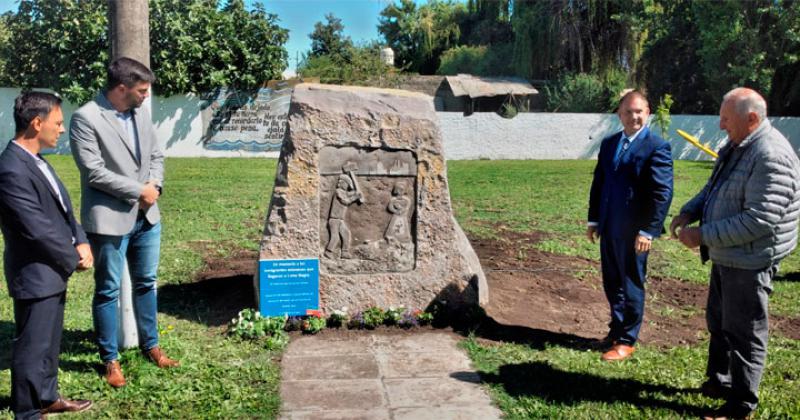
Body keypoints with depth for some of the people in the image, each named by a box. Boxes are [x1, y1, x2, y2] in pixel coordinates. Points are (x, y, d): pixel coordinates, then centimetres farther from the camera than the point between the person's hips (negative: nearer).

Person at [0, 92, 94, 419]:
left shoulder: (35, 160, 8)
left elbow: (62, 207, 12)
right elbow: (39, 229, -24)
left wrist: (80, 243, -3)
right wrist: (74, 258, -11)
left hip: (52, 270, 10)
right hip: (35, 274, -10)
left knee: (49, 342, 22)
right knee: (32, 347, 5)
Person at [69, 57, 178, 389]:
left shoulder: (140, 115, 8)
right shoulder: (86, 118, -13)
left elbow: (156, 155, 14)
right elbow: (94, 171, -19)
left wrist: (155, 184, -6)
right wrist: (139, 190, -15)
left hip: (146, 216, 7)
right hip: (110, 219, -6)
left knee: (146, 284, 16)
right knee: (108, 290, 6)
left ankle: (150, 345, 31)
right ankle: (110, 359, 19)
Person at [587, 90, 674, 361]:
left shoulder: (657, 147, -10)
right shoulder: (608, 144, 11)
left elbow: (663, 193, -14)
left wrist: (649, 231, -19)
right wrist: (593, 220, 12)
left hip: (633, 232, -6)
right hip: (608, 228, 6)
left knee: (631, 286, 6)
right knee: (612, 284, 16)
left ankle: (627, 340, 19)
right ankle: (616, 331, 31)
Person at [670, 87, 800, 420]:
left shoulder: (771, 156, -24)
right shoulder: (736, 146, 8)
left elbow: (758, 220, -29)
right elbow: (713, 189, 18)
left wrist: (703, 236, -24)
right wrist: (689, 212, 0)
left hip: (750, 261, -10)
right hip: (726, 256, 10)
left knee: (744, 333, 3)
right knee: (719, 322, 23)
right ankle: (718, 382, 40)